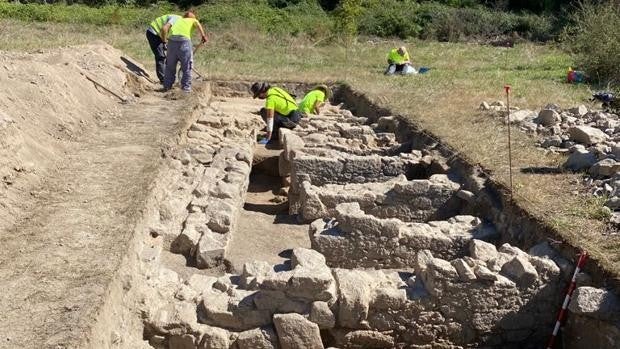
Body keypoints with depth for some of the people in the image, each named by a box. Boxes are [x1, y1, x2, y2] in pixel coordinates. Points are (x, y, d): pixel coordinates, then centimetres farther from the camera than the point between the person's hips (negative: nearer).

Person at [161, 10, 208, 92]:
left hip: (172, 40, 4)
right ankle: (186, 87, 9)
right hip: (184, 40, -4)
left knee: (170, 66, 16)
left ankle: (167, 86, 21)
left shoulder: (178, 20, 34)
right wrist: (203, 35, -10)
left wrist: (164, 40, 28)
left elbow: (164, 28, 20)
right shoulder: (193, 20, 25)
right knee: (187, 67, 8)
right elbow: (197, 24, 0)